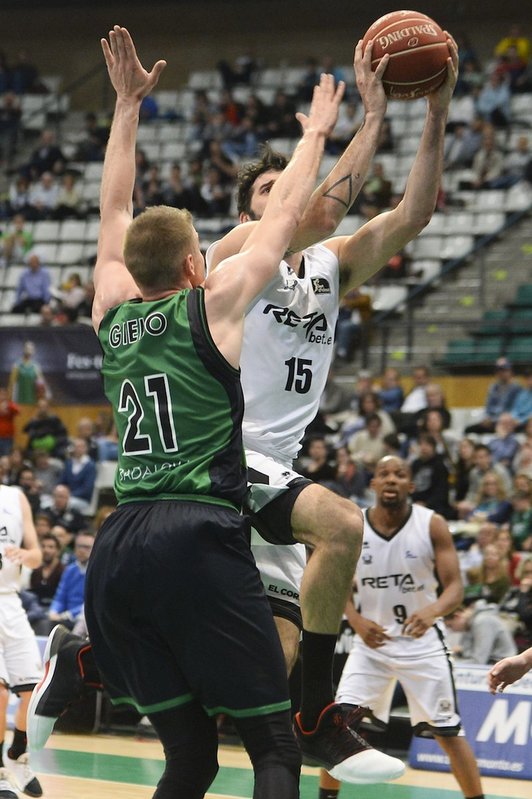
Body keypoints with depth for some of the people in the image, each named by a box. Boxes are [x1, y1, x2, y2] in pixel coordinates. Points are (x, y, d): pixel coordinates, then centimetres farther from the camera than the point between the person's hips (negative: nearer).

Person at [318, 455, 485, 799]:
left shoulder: (433, 525, -11)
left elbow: (455, 586, -13)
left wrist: (432, 611, -35)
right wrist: (357, 621, -18)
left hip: (422, 641, -1)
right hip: (372, 639, 2)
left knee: (448, 732, 1)